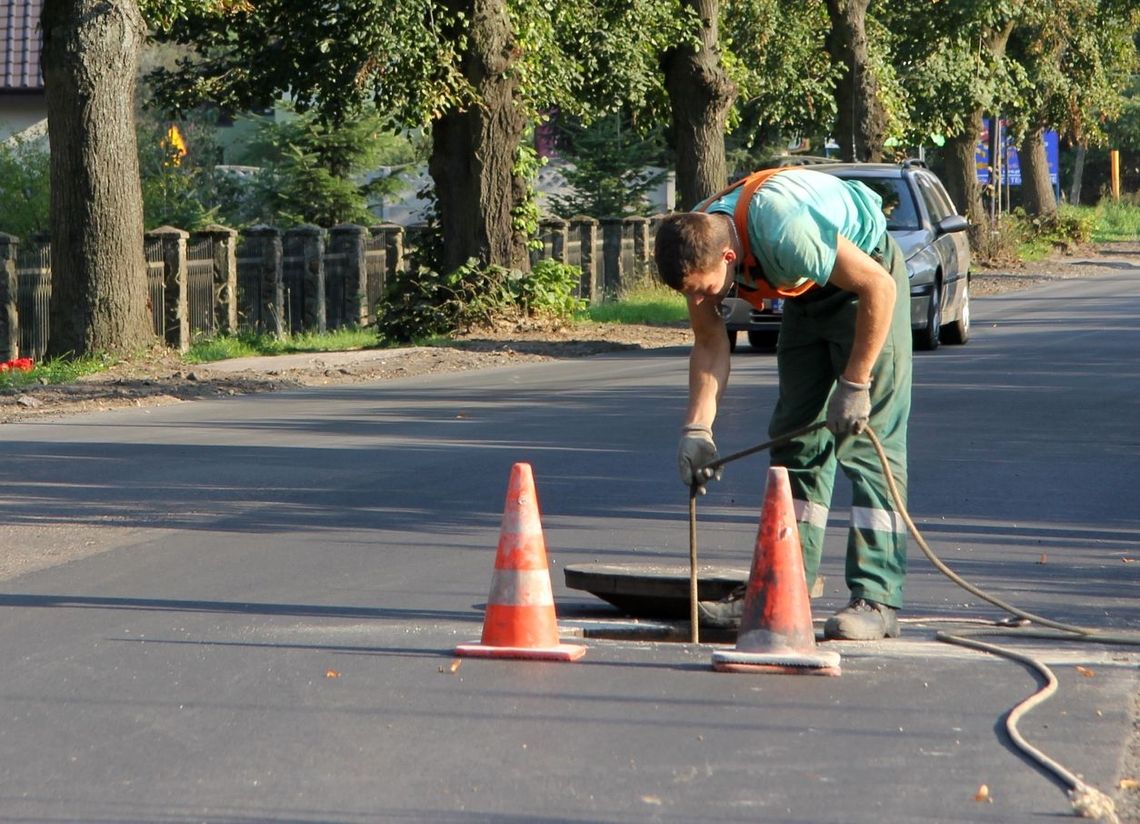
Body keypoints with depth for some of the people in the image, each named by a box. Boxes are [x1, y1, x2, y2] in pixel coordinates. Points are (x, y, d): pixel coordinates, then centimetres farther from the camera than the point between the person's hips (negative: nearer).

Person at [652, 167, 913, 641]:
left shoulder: (784, 231, -39)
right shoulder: (696, 244, -16)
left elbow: (878, 286, -31)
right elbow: (709, 344, -4)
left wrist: (855, 384, -26)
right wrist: (696, 428, -14)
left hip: (866, 281, -7)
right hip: (807, 295, 7)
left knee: (870, 440, -14)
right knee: (795, 436, 4)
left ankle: (876, 600, -17)